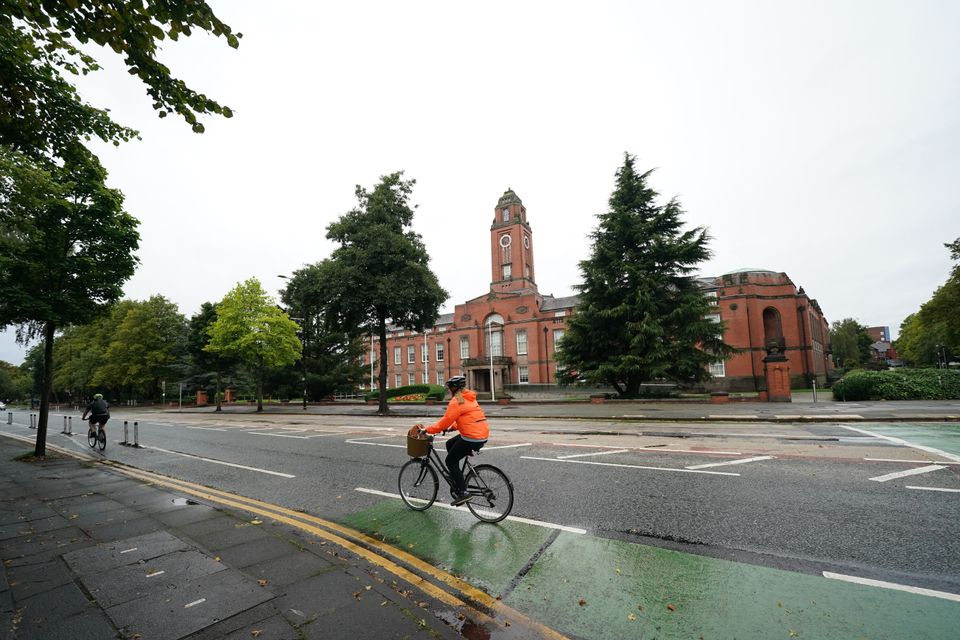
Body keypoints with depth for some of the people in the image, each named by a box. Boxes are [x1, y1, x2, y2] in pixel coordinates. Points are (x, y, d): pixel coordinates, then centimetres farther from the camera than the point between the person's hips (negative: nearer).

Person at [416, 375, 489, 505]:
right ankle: (457, 481, 28)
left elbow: (445, 421, -13)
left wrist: (427, 429, -4)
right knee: (450, 444, 23)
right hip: (482, 434, 9)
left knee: (451, 461, 5)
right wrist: (453, 427, 23)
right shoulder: (469, 398, 17)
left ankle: (463, 493, 3)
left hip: (472, 437, -9)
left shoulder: (457, 401, -12)